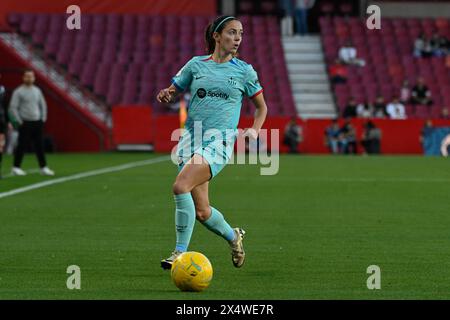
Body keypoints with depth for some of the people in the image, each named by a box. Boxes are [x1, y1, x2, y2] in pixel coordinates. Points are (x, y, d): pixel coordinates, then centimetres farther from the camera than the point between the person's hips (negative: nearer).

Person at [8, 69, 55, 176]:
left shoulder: (37, 90, 12)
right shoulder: (18, 92, -5)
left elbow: (43, 105, 20)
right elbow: (13, 108, -9)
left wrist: (43, 119, 10)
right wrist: (19, 121, -12)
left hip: (37, 123, 5)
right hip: (25, 123, -5)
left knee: (40, 146, 4)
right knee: (22, 146, -3)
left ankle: (43, 167, 7)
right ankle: (16, 167, 4)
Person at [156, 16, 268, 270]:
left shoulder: (244, 71, 6)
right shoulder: (196, 65, 10)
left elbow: (262, 107, 17)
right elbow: (173, 91, 19)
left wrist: (254, 130, -1)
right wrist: (166, 95, -5)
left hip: (220, 142, -3)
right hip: (191, 138, 3)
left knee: (181, 186, -26)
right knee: (202, 212, 1)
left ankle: (181, 252, -18)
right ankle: (233, 236, 33)